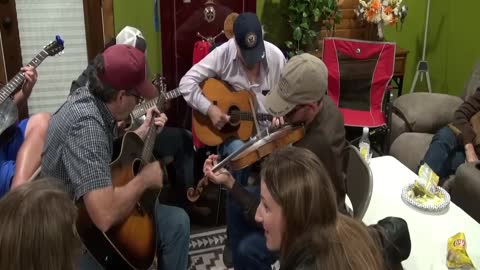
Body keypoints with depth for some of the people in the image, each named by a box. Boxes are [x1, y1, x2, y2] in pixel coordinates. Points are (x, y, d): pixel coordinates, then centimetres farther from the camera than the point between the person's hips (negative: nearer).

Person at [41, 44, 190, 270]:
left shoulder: (90, 97, -3)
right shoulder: (87, 124, -33)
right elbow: (105, 215, -42)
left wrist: (143, 131, 6)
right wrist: (144, 179, -26)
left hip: (90, 205, 9)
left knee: (177, 221, 10)